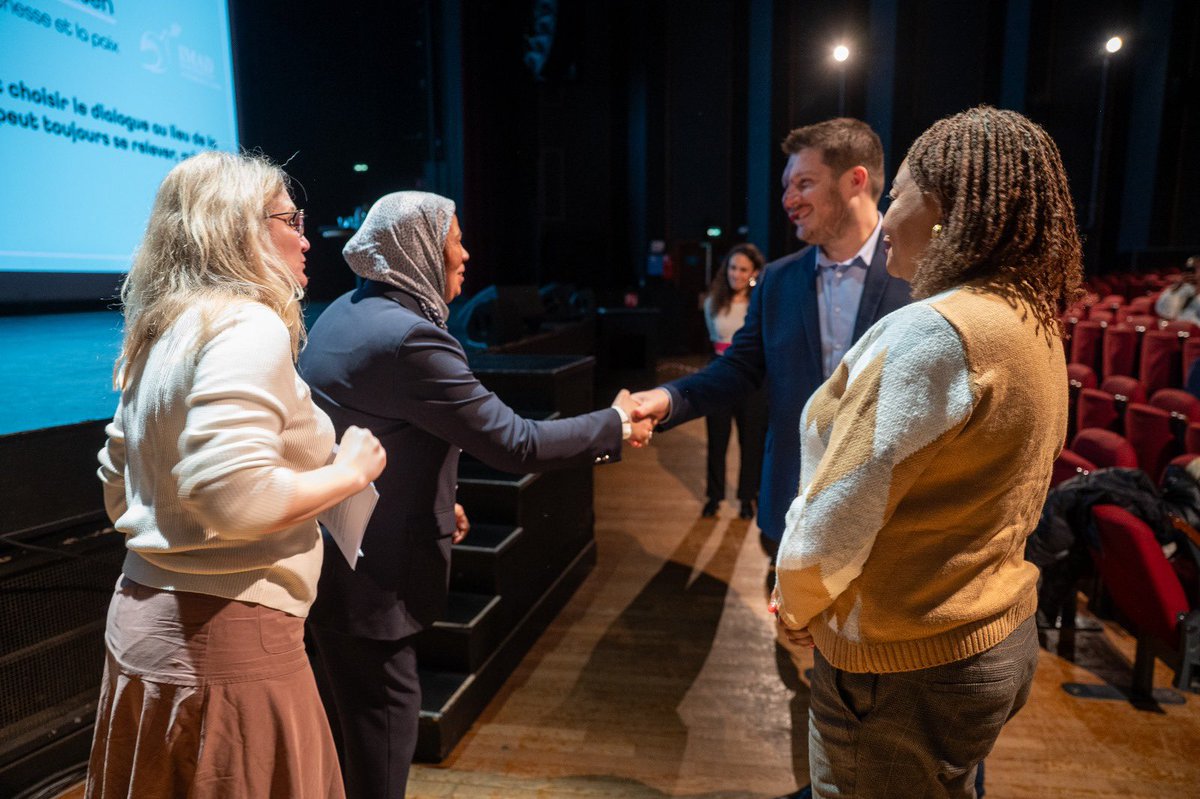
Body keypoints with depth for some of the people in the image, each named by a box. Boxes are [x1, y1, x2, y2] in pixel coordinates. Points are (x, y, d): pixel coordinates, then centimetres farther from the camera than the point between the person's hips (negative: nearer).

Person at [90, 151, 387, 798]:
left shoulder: (156, 337, 10)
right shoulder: (250, 324, -18)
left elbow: (118, 494, 17)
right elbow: (236, 497, -29)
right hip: (228, 639, -9)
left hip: (143, 617, 9)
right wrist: (350, 471, -16)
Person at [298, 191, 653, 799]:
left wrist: (434, 500, 18)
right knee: (384, 728, 8)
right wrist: (614, 425, -9)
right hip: (365, 573, -10)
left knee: (350, 718, 26)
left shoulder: (347, 312, 7)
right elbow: (516, 444, -23)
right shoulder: (409, 337, -24)